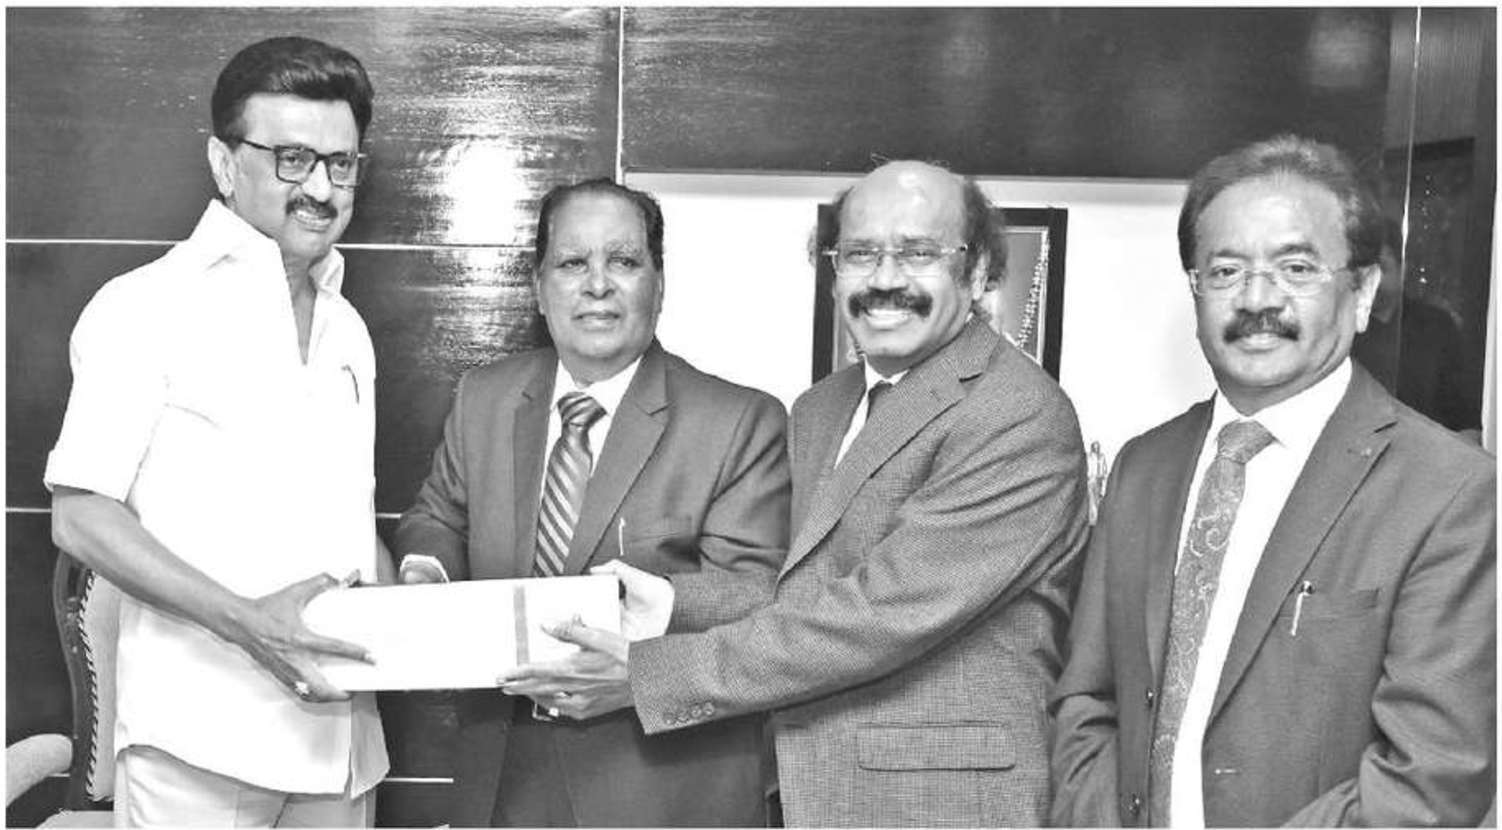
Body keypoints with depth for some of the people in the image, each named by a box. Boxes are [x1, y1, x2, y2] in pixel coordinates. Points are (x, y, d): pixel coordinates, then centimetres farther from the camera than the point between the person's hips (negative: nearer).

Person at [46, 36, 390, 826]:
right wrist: (244, 621, -19)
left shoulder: (347, 329, 13)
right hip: (202, 734, -5)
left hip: (339, 729, 6)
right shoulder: (147, 305, -6)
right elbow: (80, 517, -9)